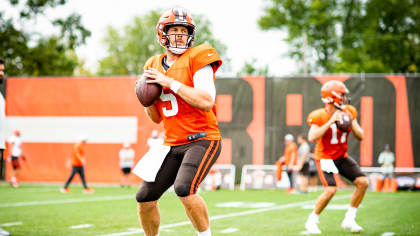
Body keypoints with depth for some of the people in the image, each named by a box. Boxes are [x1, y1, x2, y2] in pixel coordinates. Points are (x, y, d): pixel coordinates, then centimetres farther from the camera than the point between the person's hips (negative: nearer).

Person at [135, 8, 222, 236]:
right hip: (173, 145, 6)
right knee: (145, 198, 1)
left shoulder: (197, 59, -6)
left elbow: (207, 102, -20)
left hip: (202, 140, -6)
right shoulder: (155, 66, 13)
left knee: (184, 189, -28)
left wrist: (170, 82, -18)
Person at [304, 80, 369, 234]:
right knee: (330, 190, -22)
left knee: (363, 182, -7)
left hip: (342, 157, 6)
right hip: (325, 158, -6)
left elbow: (360, 137, 0)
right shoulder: (319, 116, -18)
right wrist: (330, 122, -33)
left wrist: (351, 123, -18)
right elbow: (312, 138, -32)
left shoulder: (348, 112, -2)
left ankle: (349, 220, 5)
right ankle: (312, 222, -1)